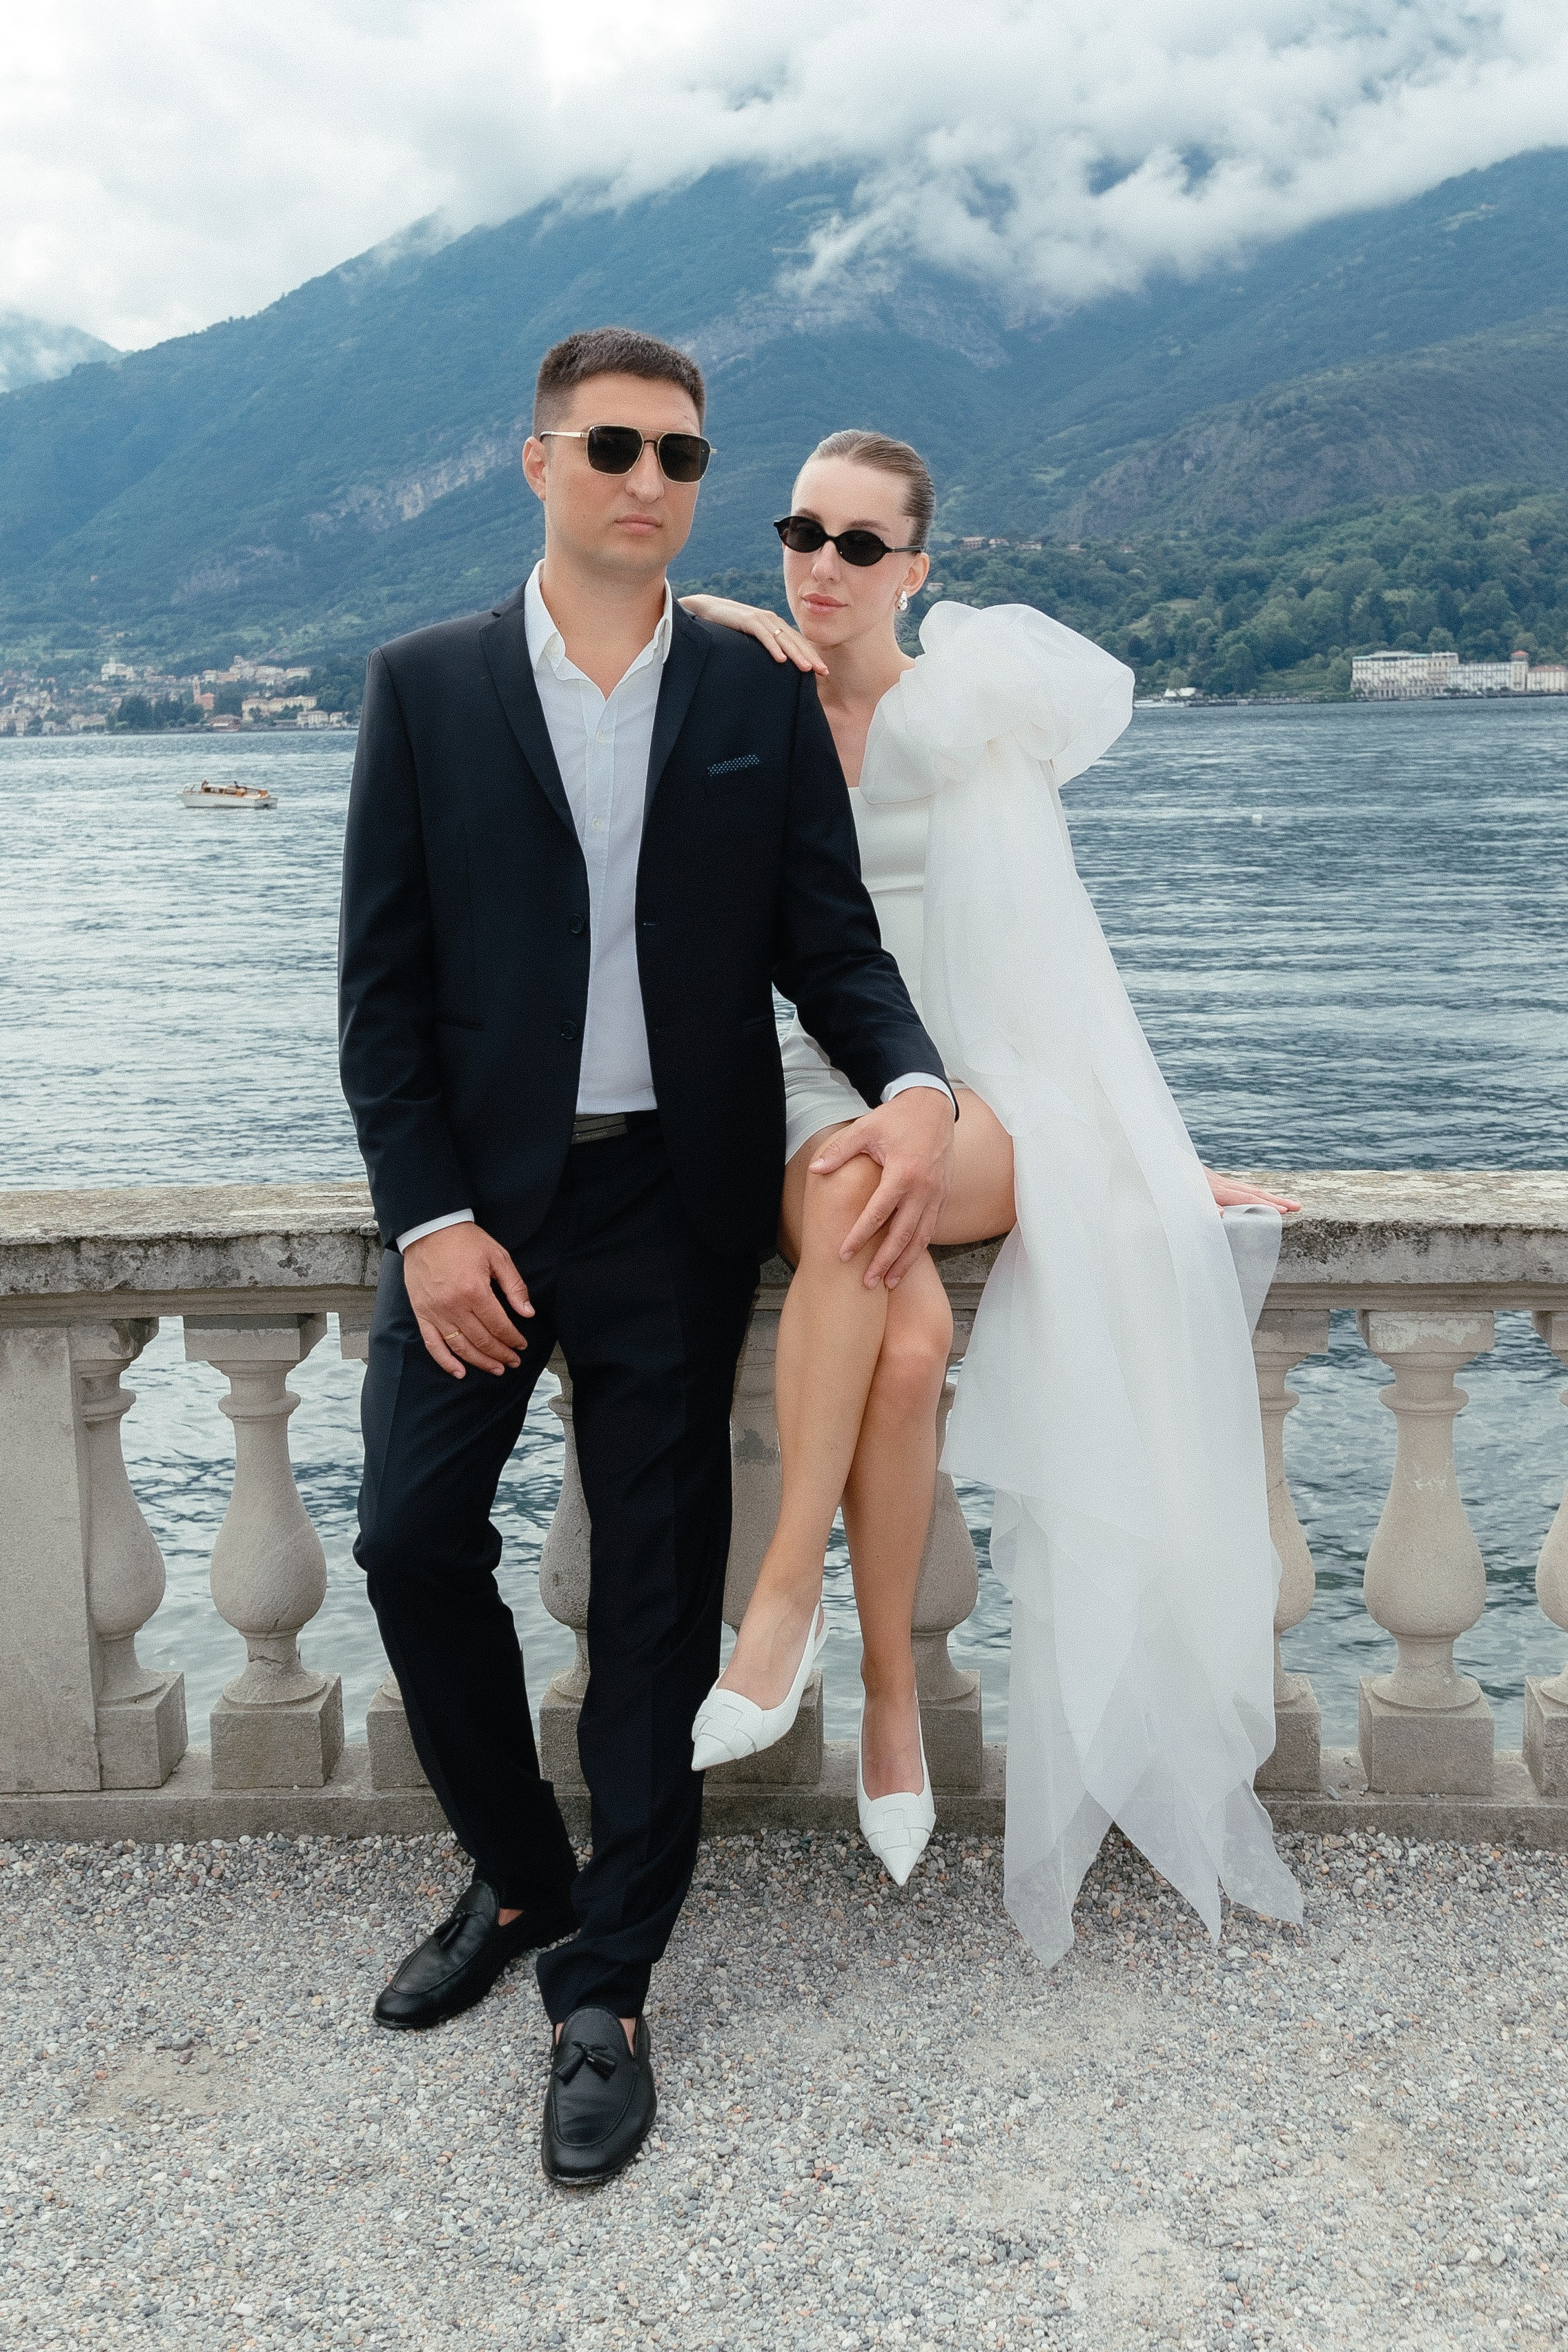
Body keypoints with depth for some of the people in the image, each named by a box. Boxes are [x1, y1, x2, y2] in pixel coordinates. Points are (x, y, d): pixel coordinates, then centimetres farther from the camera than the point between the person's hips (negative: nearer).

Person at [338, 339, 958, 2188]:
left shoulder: (765, 698, 4)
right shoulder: (425, 688, 2)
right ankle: (521, 1881, 27)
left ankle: (605, 1986, 17)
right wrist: (429, 1219, -9)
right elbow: (381, 981, -1)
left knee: (656, 1587, 3)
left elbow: (830, 944, 4)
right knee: (413, 1542, 0)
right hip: (476, 1194, 1)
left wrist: (913, 1085, -17)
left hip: (676, 1204, 0)